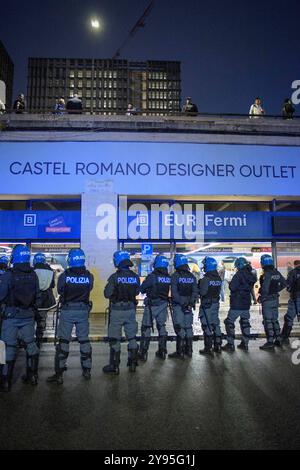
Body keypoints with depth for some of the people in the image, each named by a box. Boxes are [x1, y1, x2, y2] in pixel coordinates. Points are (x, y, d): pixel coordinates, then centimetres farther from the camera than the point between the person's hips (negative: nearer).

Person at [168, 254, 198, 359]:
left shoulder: (175, 276, -10)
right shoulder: (192, 276, 7)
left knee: (179, 328, -1)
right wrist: (191, 302, -4)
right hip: (188, 306, 5)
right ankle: (189, 350, 22)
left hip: (178, 306, -5)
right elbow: (195, 291, 3)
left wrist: (181, 303, -13)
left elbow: (174, 293, -16)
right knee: (188, 327, 14)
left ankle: (180, 352, 1)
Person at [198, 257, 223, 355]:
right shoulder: (219, 278, 6)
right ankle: (217, 346, 23)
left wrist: (199, 287, -3)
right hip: (216, 303, 7)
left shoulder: (206, 279, -19)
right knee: (215, 324, 15)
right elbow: (219, 291, 9)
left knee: (207, 326, 0)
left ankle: (208, 348, 4)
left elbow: (202, 292, -20)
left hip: (207, 304, -7)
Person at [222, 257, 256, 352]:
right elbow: (250, 288, 13)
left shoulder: (239, 274, -17)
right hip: (246, 304, 7)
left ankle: (230, 345, 2)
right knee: (245, 323, 18)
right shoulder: (251, 275, 4)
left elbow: (232, 287, -18)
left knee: (229, 322, 3)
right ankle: (245, 344, 22)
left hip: (237, 304, -7)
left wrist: (230, 284, 1)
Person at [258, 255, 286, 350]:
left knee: (268, 321, -2)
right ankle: (278, 340, 24)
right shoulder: (277, 273, 5)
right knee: (275, 320, 18)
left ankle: (270, 342, 0)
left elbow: (265, 289, -24)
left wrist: (260, 298, -12)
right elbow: (284, 283, 14)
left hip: (267, 300, -8)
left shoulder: (266, 274, -19)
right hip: (275, 299, 8)